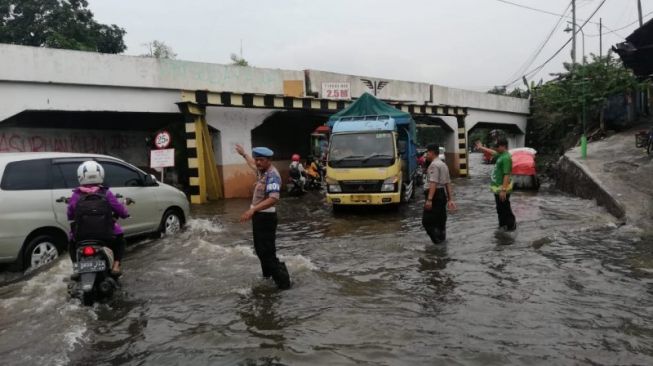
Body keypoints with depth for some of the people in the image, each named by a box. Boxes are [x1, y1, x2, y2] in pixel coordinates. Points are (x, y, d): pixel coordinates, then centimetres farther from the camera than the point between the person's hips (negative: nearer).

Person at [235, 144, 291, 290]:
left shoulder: (273, 175, -22)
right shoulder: (262, 170, 7)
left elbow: (273, 199, -36)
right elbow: (253, 164, 34)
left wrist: (252, 210, -43)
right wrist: (244, 154, 45)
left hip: (266, 217, -10)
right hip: (259, 215, 10)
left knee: (267, 251, -10)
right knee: (260, 248, 20)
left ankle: (283, 281, -6)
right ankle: (268, 274, 34)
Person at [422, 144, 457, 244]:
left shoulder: (434, 165, -12)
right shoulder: (443, 164, 19)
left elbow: (433, 183, -22)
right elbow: (448, 183, 18)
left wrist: (429, 199, -27)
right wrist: (450, 199, 18)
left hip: (435, 194, -10)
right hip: (443, 194, 10)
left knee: (427, 221, -8)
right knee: (440, 221, 14)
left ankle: (437, 240, -13)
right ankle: (441, 239, 20)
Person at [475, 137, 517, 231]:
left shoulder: (506, 157, -22)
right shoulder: (501, 155, 7)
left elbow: (506, 175, -26)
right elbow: (493, 152, 31)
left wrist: (503, 190, -28)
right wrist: (481, 148, 40)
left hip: (502, 188, -10)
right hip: (497, 187, 10)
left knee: (505, 208, 1)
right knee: (500, 208, 19)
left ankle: (511, 225, 14)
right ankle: (502, 224, 31)